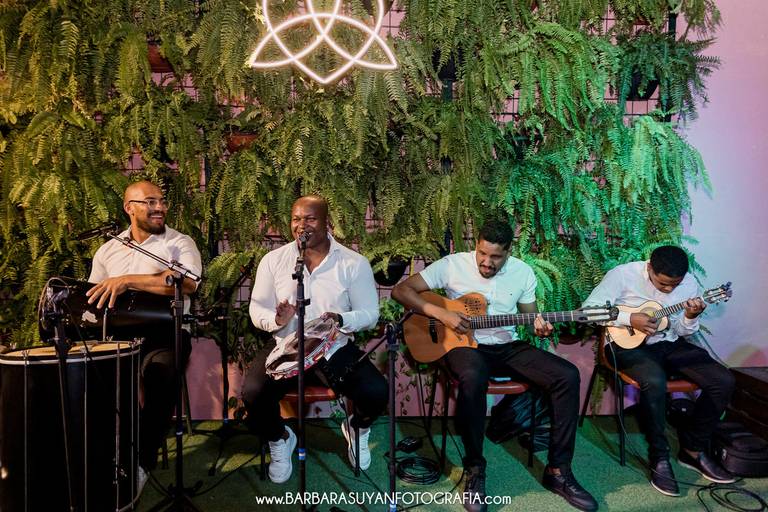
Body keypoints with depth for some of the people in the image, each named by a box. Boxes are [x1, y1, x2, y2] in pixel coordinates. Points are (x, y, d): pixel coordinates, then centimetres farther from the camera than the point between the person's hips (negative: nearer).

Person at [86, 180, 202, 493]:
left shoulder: (179, 243, 2)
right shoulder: (108, 250, 17)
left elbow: (188, 283, -18)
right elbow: (92, 297, 21)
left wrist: (128, 281, -25)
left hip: (164, 332, -4)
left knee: (160, 375, -33)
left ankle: (142, 462, -19)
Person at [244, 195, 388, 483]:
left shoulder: (354, 263, -2)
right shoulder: (273, 260, 3)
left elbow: (370, 314, -2)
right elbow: (257, 311, 4)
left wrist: (342, 320, -24)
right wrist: (277, 320, -19)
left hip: (336, 350, 0)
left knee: (376, 393, -24)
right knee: (253, 394, -27)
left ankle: (357, 428, 17)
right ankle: (279, 439, 10)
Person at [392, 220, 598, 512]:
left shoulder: (523, 272, 3)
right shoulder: (453, 264, -7)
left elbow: (530, 316, 13)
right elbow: (400, 290, -9)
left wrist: (539, 327, -13)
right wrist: (441, 314, -21)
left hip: (507, 346, 4)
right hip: (464, 344, -4)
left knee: (567, 376, -17)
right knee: (473, 378, -40)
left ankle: (558, 470, -5)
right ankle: (474, 469, -19)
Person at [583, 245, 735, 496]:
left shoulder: (688, 282, 0)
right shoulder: (624, 274, -14)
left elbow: (681, 331, 7)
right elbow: (589, 308, -16)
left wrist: (690, 316, -16)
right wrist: (630, 318, -24)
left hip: (670, 344, 6)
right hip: (628, 344, -5)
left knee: (724, 381, -12)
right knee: (654, 382, -36)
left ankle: (692, 450, 4)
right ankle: (659, 458, -16)